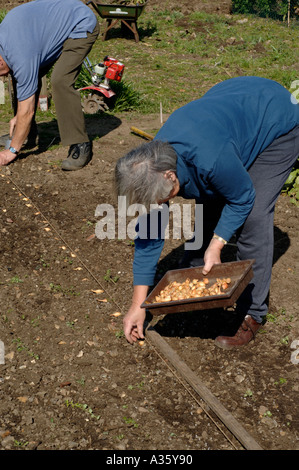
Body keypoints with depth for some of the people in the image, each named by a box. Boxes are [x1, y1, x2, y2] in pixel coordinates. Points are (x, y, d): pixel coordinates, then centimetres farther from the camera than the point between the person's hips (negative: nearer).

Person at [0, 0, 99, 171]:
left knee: (60, 80, -26)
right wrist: (19, 115, 14)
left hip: (82, 25, -10)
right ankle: (28, 132, 19)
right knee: (31, 75, 4)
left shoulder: (21, 57, -29)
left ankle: (81, 146, -18)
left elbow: (27, 111, -22)